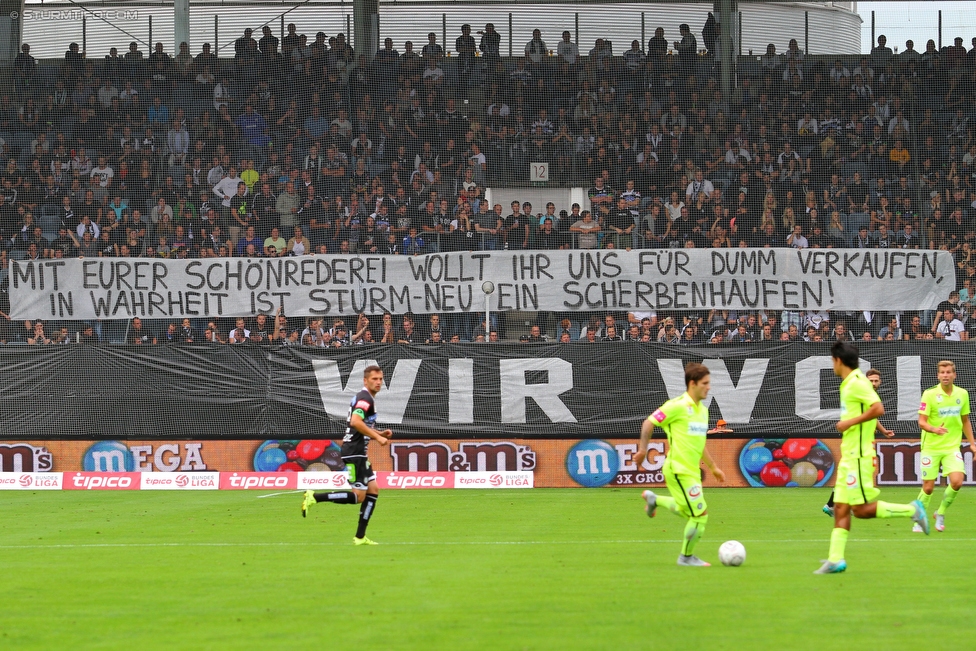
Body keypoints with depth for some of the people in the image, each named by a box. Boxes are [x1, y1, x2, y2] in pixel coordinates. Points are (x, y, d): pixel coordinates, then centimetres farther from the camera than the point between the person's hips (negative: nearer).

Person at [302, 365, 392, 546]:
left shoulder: (366, 398, 19)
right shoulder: (365, 398, -13)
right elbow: (356, 422, -28)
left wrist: (380, 433, 16)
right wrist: (377, 437, -24)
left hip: (358, 452, 10)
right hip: (354, 452, -10)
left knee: (373, 490, 9)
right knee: (358, 496, -12)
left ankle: (360, 537, 9)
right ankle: (314, 497, -13)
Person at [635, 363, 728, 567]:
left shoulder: (703, 410, 12)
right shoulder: (678, 405, -14)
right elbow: (648, 423, -11)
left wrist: (713, 467, 23)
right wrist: (642, 449, -15)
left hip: (692, 471, 9)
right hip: (679, 470, -9)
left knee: (689, 512, 19)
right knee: (700, 514, -7)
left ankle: (653, 499, 37)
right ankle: (686, 557, 10)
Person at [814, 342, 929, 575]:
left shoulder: (857, 382, -14)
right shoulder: (848, 383, 15)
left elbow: (878, 409, -24)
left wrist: (850, 422, -19)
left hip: (858, 457, -10)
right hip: (849, 457, 10)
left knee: (861, 509, -9)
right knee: (841, 508, 5)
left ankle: (911, 510, -1)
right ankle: (835, 559, 4)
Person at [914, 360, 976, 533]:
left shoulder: (962, 394, 3)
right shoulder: (929, 394, -9)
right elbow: (922, 422, -12)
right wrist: (934, 429, -32)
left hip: (952, 447, 2)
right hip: (931, 447, -2)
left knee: (957, 481, -16)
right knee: (928, 487, 0)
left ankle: (941, 513, 8)